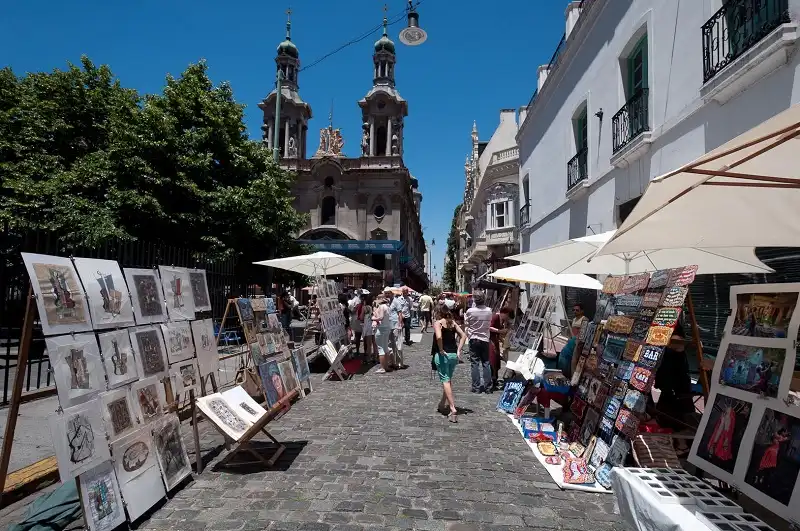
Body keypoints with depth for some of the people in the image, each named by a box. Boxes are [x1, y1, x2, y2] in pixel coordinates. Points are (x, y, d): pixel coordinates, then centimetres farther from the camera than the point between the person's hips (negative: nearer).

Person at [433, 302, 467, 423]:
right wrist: (458, 350, 2)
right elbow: (463, 336, 4)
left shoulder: (438, 323, -7)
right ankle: (443, 404, 33)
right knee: (447, 380, 20)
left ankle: (452, 408, -13)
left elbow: (439, 337, -24)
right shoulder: (453, 323, 10)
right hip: (454, 355, 6)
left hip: (442, 355, -6)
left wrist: (441, 350, -12)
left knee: (445, 381, -4)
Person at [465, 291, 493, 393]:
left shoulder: (470, 311, -13)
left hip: (474, 339, -2)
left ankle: (476, 387, 6)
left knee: (475, 363, 4)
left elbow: (466, 324, -3)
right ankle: (488, 387, 12)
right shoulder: (489, 311, -5)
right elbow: (490, 323, 9)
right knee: (486, 363, 10)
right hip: (485, 339, 2)